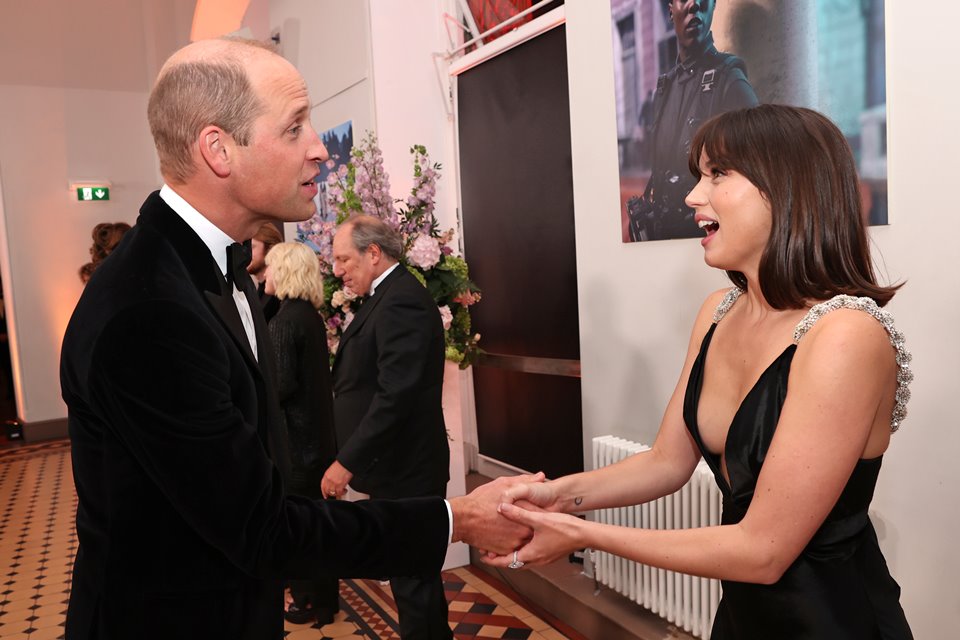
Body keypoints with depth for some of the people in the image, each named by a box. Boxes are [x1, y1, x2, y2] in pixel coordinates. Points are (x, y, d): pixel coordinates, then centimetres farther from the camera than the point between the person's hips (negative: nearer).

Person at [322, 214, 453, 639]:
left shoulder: (401, 300, -19)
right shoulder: (387, 296, 13)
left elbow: (395, 394, -26)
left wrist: (347, 462, -21)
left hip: (405, 469, -10)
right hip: (398, 465, 10)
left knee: (412, 577, 4)